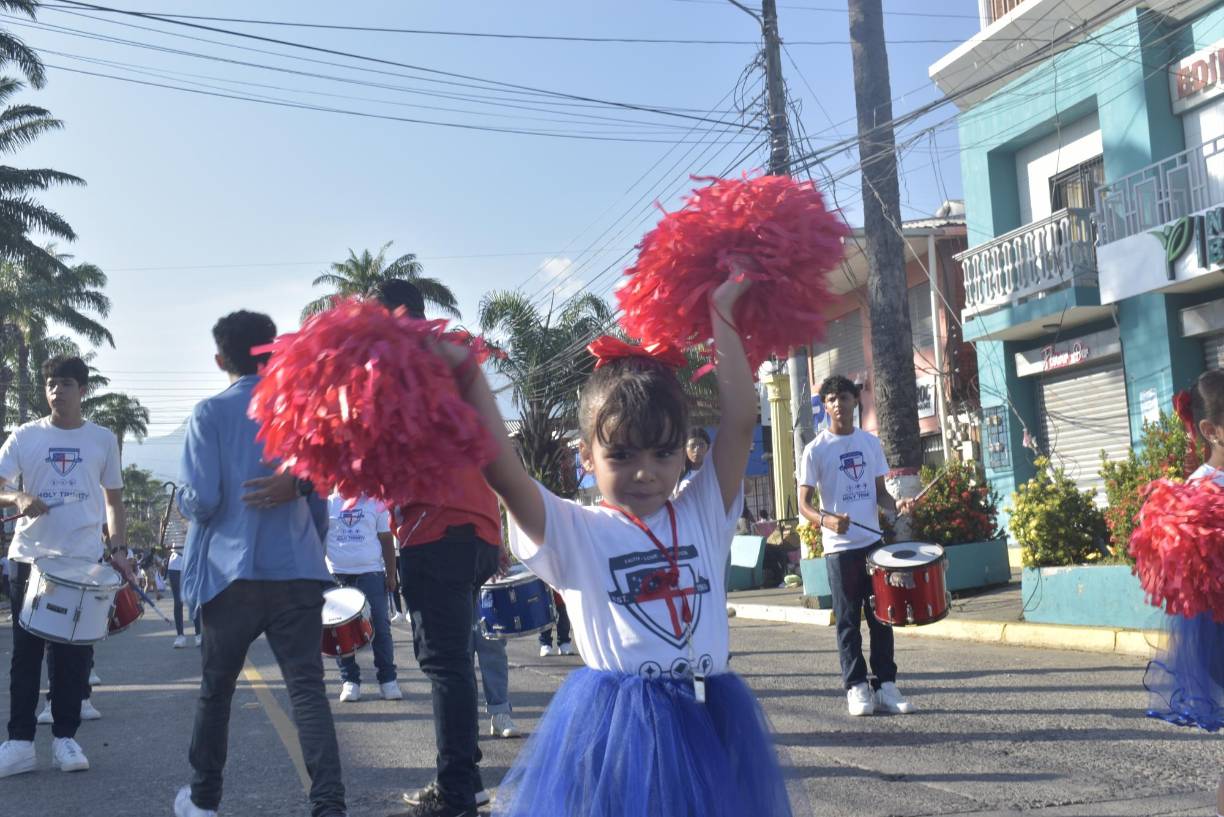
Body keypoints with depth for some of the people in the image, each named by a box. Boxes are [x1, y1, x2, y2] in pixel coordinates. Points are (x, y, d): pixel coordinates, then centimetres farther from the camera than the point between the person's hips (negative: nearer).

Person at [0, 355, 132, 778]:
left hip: (85, 560, 0)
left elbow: (113, 500, 12)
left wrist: (118, 550, 2)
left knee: (75, 654, 3)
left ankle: (65, 738, 11)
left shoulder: (103, 440, 6)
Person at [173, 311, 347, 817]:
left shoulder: (210, 414, -3)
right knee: (307, 688, -3)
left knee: (216, 689, 15)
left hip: (232, 572, -2)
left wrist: (185, 503, 13)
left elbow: (201, 499, -11)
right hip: (297, 570, 2)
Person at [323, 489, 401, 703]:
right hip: (337, 576, 0)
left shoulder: (375, 504, 8)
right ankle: (349, 681, 11)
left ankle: (388, 679, 7)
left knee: (381, 627, -2)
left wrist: (391, 575, 7)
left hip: (371, 573, 0)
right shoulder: (327, 504, 8)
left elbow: (386, 540, 11)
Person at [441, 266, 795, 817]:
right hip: (617, 727, -3)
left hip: (711, 725, 3)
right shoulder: (575, 532, -2)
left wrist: (721, 316, 0)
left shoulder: (702, 515, 5)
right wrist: (466, 373, -21)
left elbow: (740, 422, -3)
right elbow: (502, 472, -16)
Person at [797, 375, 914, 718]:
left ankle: (885, 685, 13)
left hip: (874, 542, 4)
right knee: (848, 620, 2)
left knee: (881, 616, 6)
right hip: (840, 547, -4)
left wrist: (896, 507, -6)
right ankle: (856, 687, 9)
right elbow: (804, 503, -6)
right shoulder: (816, 450, -4)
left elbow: (880, 492, 15)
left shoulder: (871, 443, 10)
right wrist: (825, 519, -26)